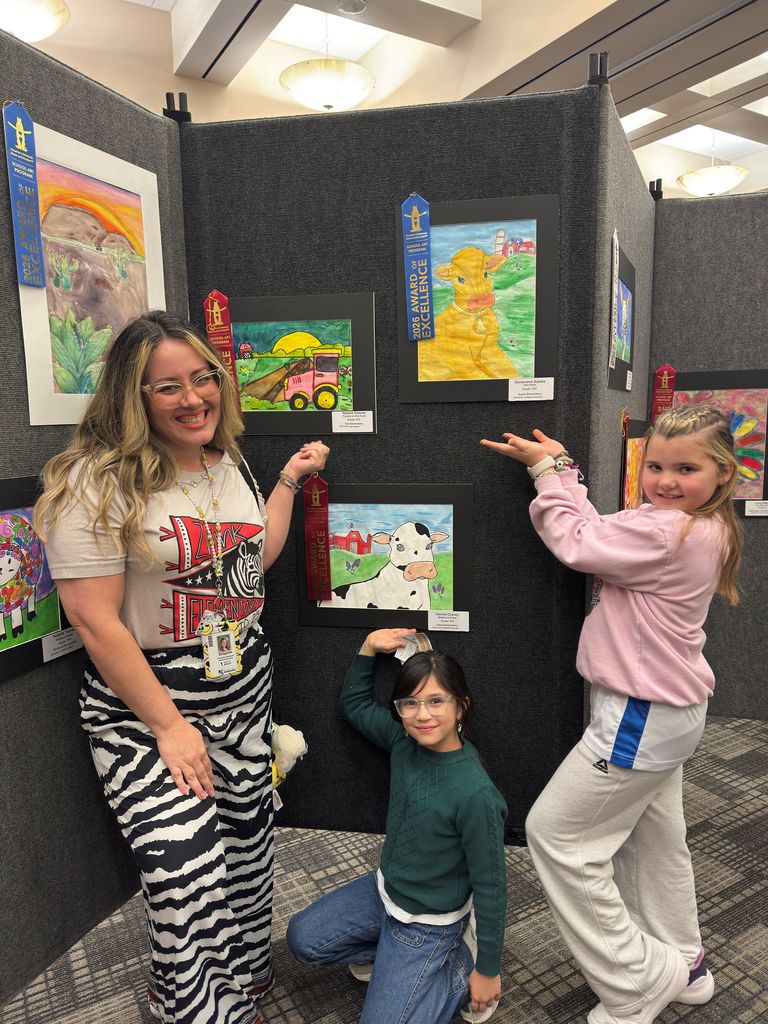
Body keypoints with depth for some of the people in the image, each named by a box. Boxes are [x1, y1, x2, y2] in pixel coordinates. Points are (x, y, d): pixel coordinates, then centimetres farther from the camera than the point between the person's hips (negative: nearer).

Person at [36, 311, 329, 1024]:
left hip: (244, 690, 7)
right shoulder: (97, 482, -17)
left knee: (247, 845, 18)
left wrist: (289, 480, 14)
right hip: (142, 707, -6)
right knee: (188, 880, -8)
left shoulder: (227, 464, 6)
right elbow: (94, 620, -18)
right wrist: (169, 725, -16)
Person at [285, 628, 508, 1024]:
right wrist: (368, 648, -11)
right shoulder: (404, 742, -15)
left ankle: (457, 966, 13)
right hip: (384, 889, 7)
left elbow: (490, 887, -22)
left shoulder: (477, 795, -33)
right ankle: (389, 953, 25)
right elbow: (354, 704, 3)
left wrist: (488, 970, -11)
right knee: (302, 939, 11)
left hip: (428, 922, -6)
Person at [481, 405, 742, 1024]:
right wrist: (560, 468, 3)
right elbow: (599, 533, 5)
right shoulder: (701, 530, 2)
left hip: (641, 719, -10)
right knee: (653, 837, 25)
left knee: (556, 833, 6)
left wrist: (548, 467, -8)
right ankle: (680, 966, 46)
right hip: (670, 710, 10)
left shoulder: (668, 533, -28)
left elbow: (577, 543, -20)